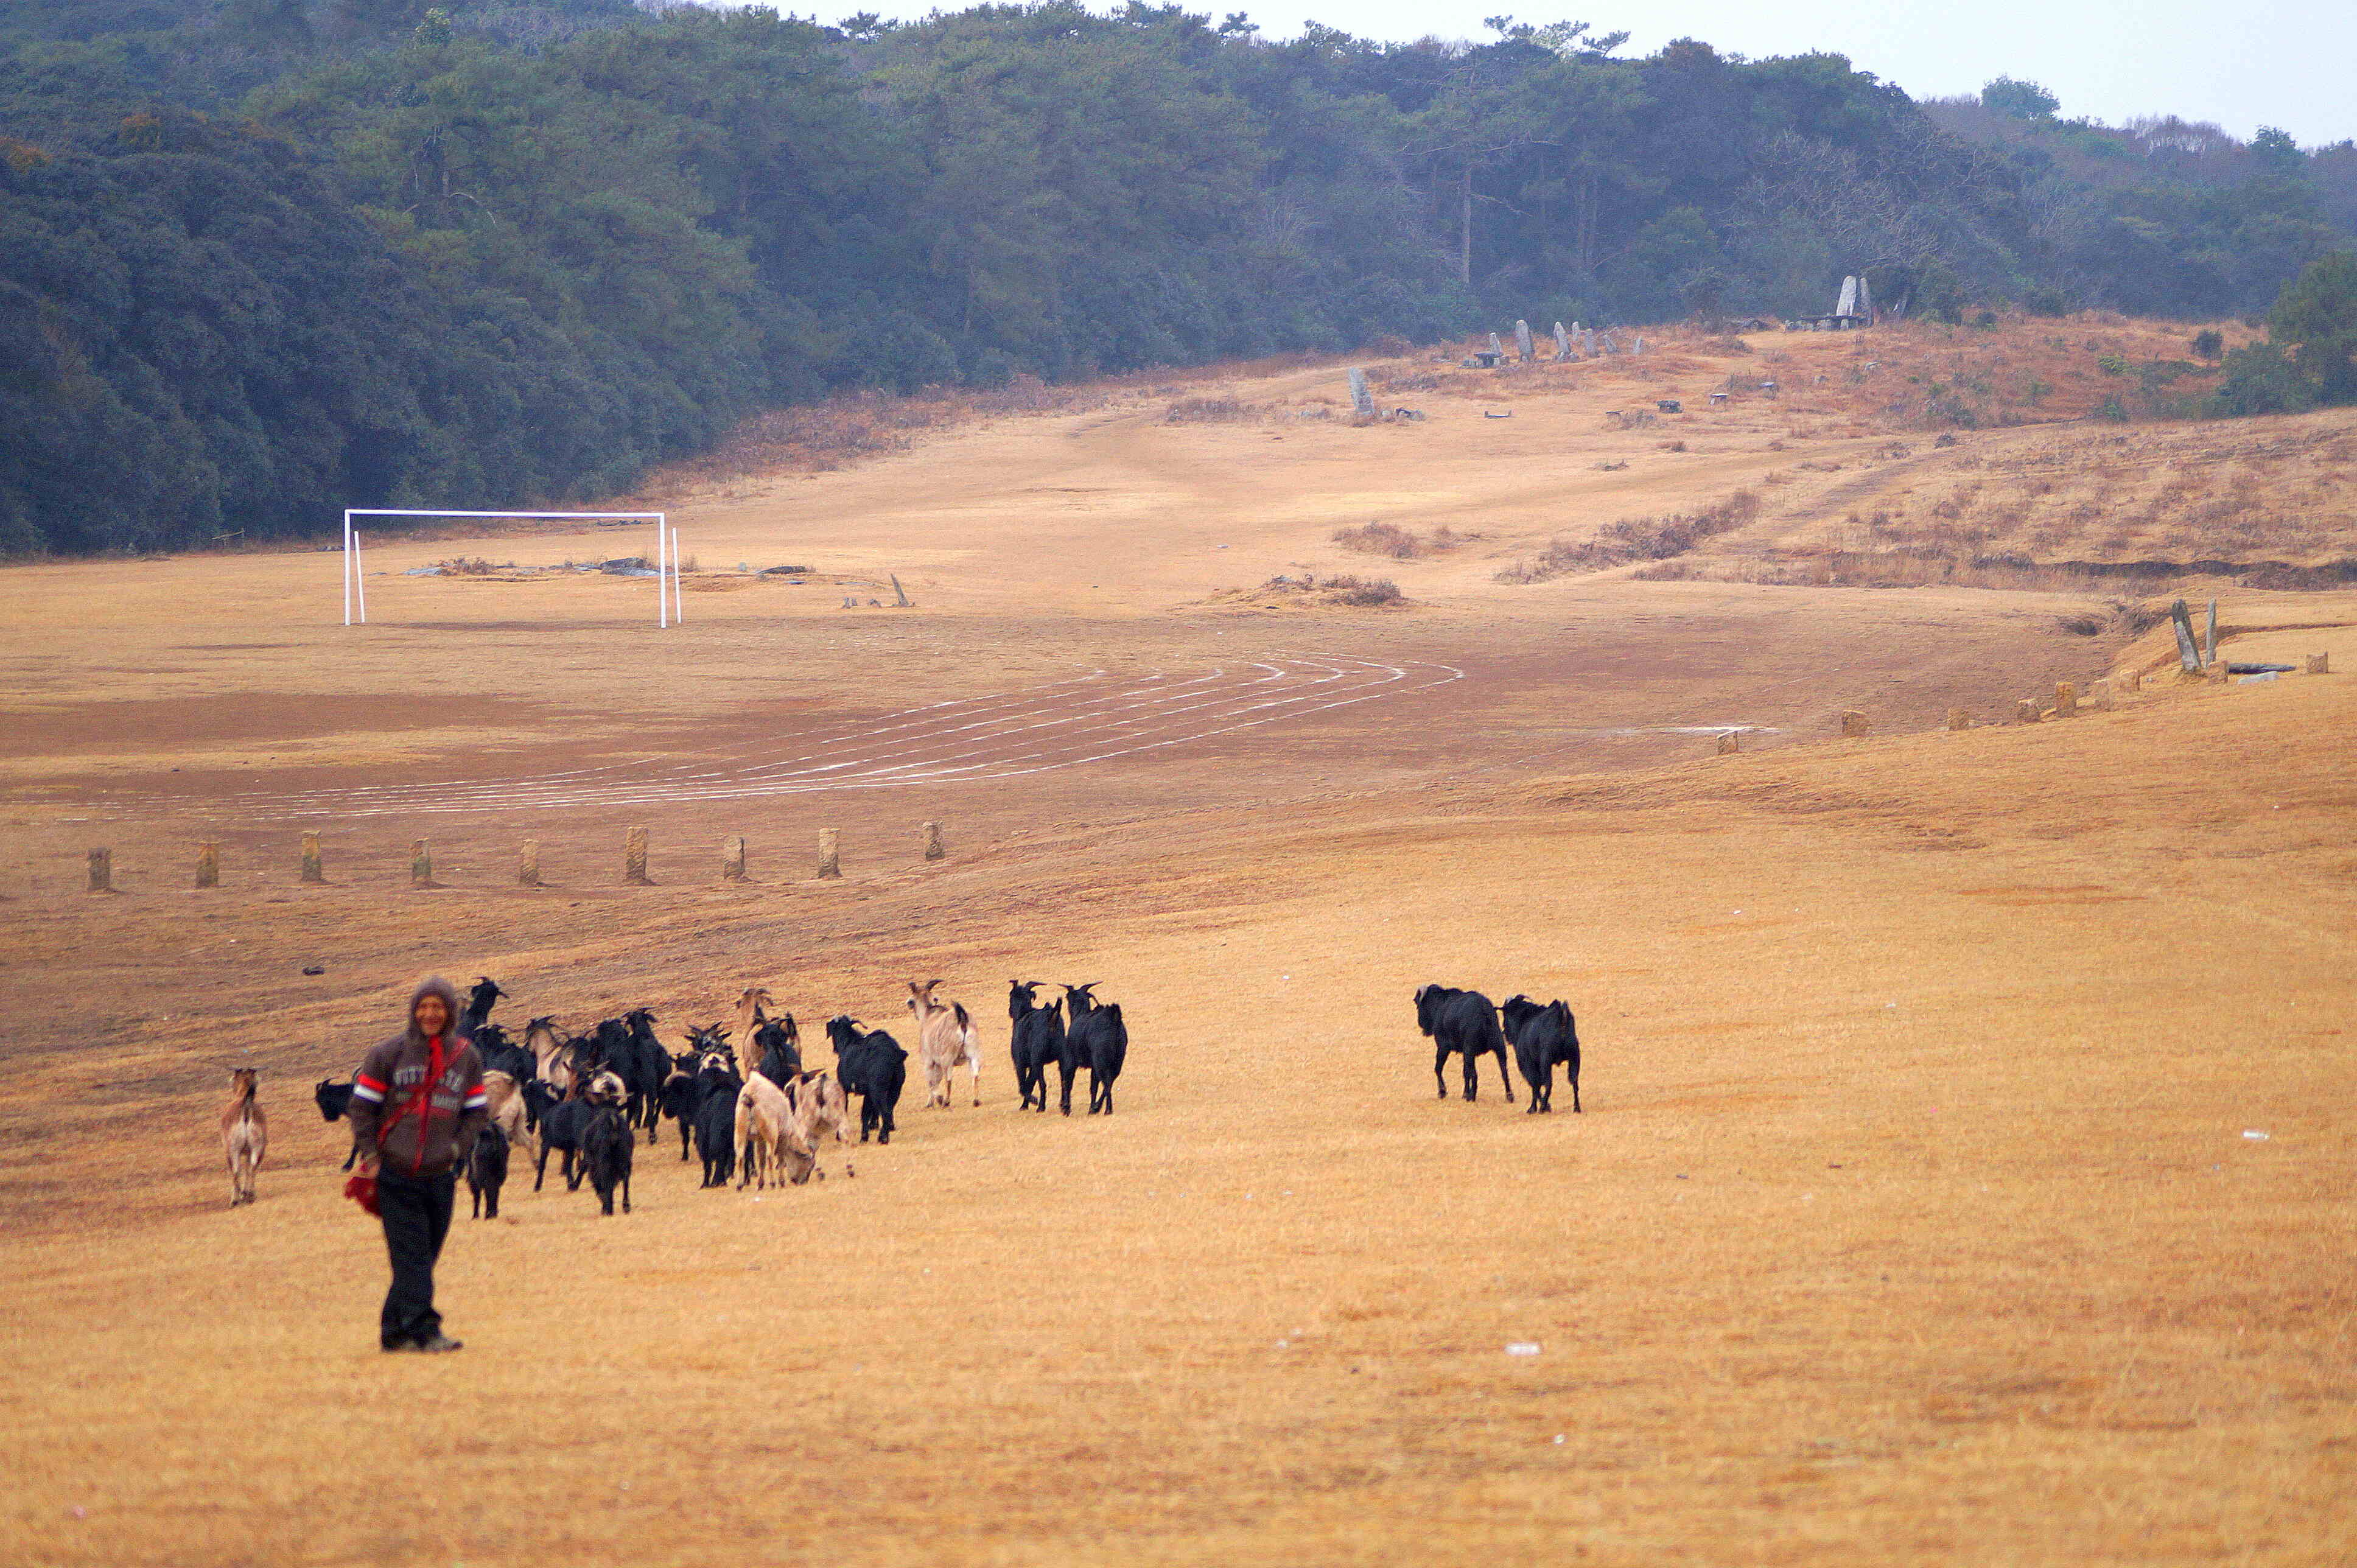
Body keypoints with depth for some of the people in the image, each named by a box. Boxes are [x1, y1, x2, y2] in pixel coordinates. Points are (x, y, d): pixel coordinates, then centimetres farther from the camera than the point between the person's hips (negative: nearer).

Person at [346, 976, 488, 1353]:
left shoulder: (466, 1057, 8)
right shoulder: (388, 1054, 0)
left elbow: (477, 1111, 13)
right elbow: (362, 1106, 2)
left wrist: (456, 1146, -2)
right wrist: (371, 1156, -5)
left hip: (441, 1177, 3)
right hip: (396, 1175, -3)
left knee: (422, 1258, 7)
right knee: (411, 1255, -10)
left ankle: (395, 1329, 17)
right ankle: (424, 1331, -15)